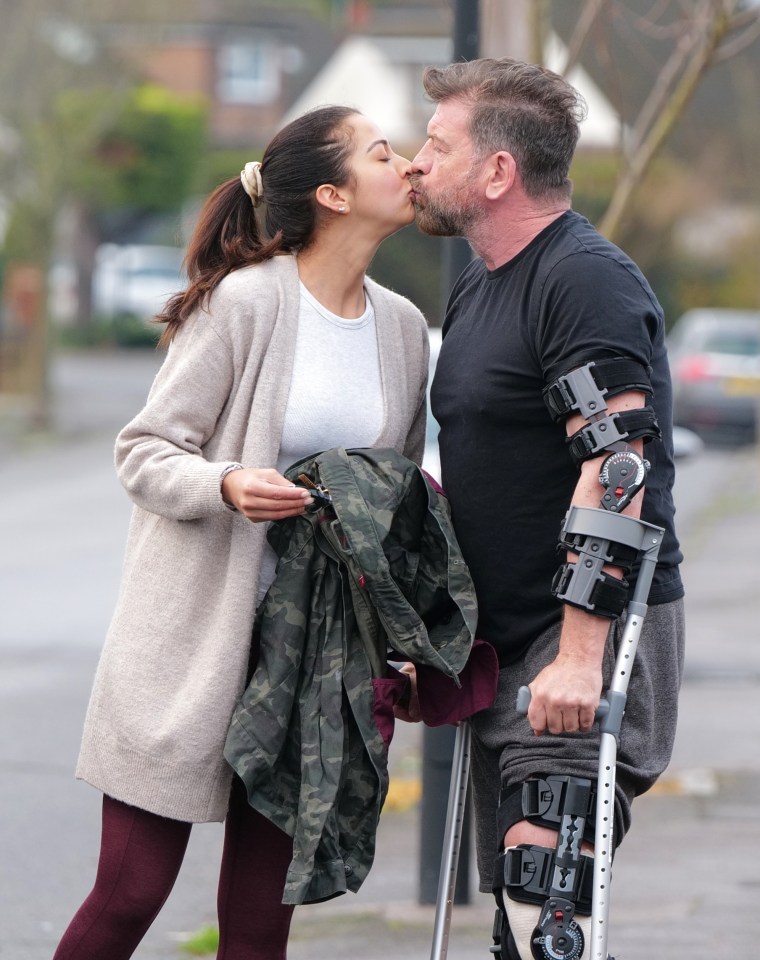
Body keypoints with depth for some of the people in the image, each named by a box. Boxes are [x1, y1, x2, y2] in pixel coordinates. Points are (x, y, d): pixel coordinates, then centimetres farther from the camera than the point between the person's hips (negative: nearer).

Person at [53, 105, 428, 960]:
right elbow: (143, 451, -7)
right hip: (193, 638, -5)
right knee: (132, 890, -5)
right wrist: (227, 486, -26)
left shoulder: (402, 327, 10)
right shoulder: (246, 301, -9)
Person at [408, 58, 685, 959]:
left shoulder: (588, 279, -14)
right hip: (507, 646, 10)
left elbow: (615, 471, -23)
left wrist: (580, 652, -28)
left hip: (592, 634, -10)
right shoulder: (476, 286, 17)